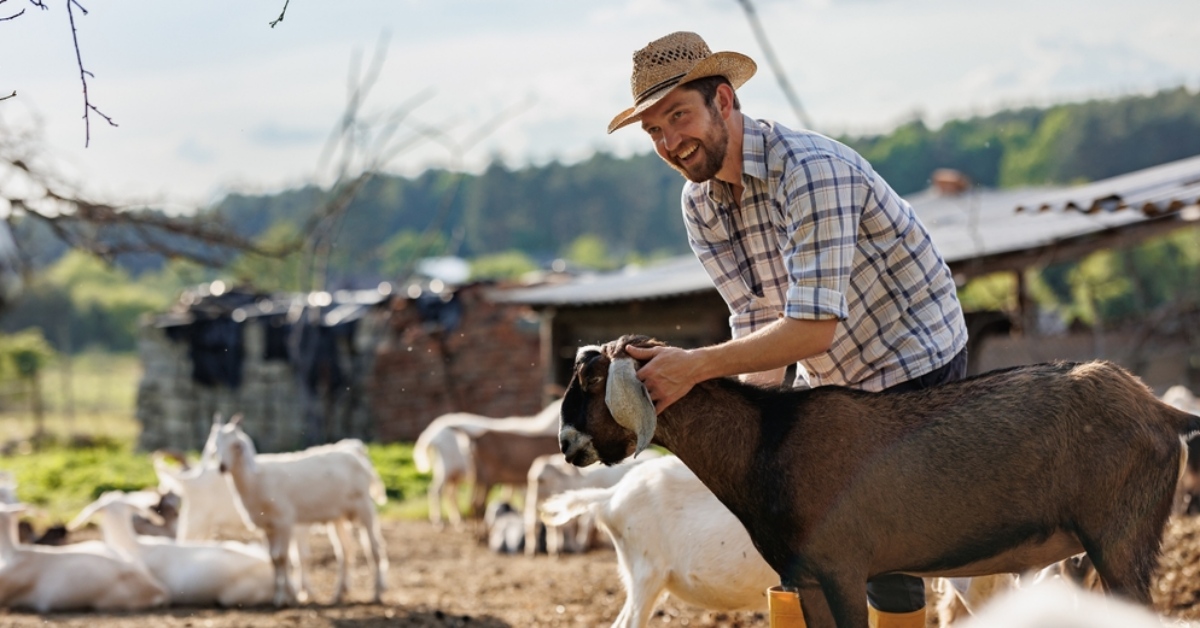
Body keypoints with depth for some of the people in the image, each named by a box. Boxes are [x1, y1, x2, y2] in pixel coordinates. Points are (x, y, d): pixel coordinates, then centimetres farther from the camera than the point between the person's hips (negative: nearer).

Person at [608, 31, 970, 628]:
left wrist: (695, 366, -38)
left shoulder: (810, 170, -30)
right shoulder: (700, 203, -4)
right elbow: (757, 321, -3)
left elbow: (814, 327, -34)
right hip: (828, 376, 8)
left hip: (914, 363, -8)